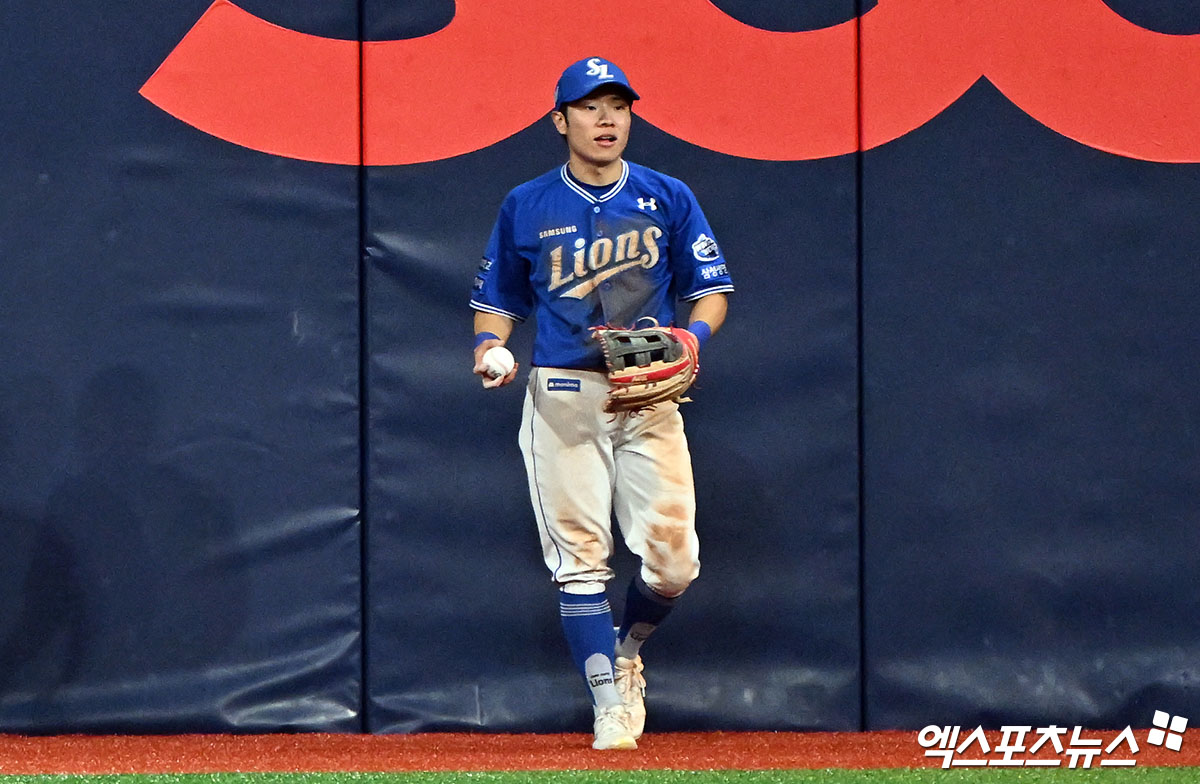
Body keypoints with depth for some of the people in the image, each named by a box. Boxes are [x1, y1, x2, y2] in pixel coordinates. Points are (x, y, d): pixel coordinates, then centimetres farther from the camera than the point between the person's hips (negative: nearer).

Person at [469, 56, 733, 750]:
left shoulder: (668, 199, 8)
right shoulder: (526, 208, 8)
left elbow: (712, 290, 10)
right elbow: (499, 300, 16)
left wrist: (691, 339, -10)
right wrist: (490, 346, -4)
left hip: (650, 397, 0)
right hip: (562, 398, 0)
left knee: (673, 559, -8)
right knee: (580, 559, -7)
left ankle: (627, 650, 21)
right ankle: (611, 703, -1)